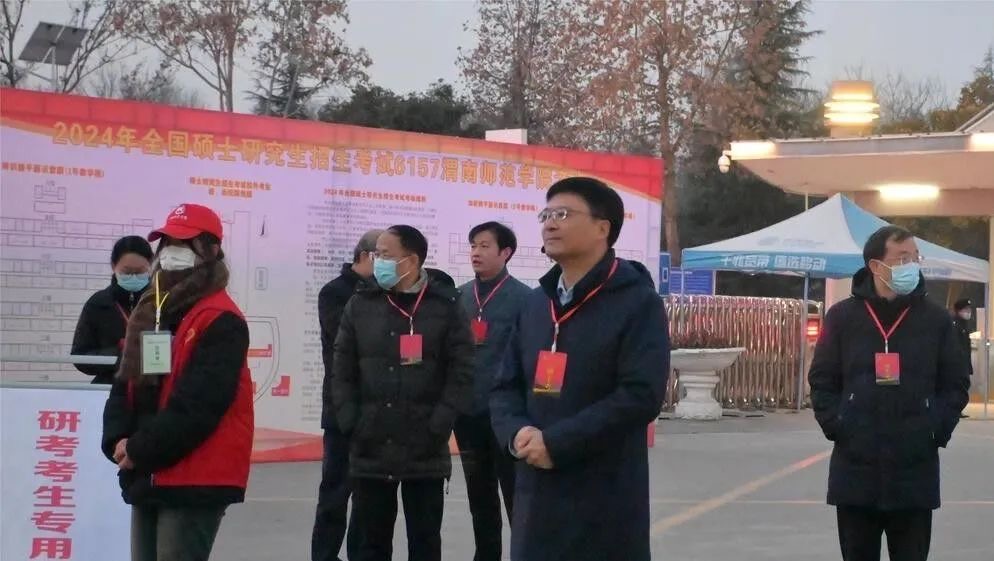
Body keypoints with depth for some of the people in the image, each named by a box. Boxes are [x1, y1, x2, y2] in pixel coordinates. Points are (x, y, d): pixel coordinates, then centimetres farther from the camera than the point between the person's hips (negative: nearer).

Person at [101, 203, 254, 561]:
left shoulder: (221, 321, -13)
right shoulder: (149, 312, 16)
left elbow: (196, 404, -21)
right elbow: (126, 385, 14)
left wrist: (140, 450, -16)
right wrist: (118, 442, -3)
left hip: (195, 480, -9)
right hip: (147, 476, 9)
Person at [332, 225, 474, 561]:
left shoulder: (445, 307, -1)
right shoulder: (361, 305, 6)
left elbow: (462, 373, -4)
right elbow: (342, 372, 7)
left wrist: (438, 426, -12)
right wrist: (352, 424, -4)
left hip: (425, 452, -2)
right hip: (370, 450, 2)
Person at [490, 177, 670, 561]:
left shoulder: (637, 302, -7)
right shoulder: (536, 303, 16)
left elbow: (641, 396, -16)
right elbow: (505, 385, 15)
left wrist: (556, 443, -18)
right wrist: (516, 433, -8)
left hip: (606, 501, -7)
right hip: (537, 495, 7)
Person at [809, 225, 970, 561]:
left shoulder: (935, 319, 5)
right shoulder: (843, 317, 4)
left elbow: (956, 384, 8)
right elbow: (822, 381, 7)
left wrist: (937, 429, -5)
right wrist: (837, 427, -6)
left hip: (915, 471, 0)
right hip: (856, 469, 0)